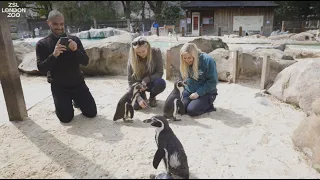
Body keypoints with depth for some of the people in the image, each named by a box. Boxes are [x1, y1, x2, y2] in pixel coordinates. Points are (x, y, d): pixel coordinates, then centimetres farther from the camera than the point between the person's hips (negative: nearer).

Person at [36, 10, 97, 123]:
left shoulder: (74, 40, 0)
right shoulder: (42, 44, -3)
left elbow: (85, 62, -6)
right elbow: (41, 68, -12)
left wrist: (76, 50, -26)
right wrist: (54, 55, -28)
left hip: (78, 83, 2)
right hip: (59, 86, -1)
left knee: (92, 113, -1)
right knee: (66, 118, -8)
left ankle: (76, 100, 30)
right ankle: (65, 103, 26)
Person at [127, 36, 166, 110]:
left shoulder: (156, 52, -19)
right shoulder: (132, 59, -18)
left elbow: (160, 73, -15)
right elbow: (131, 81, -16)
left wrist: (146, 80, -31)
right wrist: (139, 98, -26)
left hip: (151, 82, 1)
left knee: (161, 83, -34)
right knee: (136, 105, -23)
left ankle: (152, 97, 0)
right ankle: (143, 96, 15)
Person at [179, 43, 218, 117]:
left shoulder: (207, 60, -19)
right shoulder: (184, 63, -2)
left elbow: (213, 81, -17)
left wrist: (198, 93, -21)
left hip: (206, 93, -5)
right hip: (189, 91, 5)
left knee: (191, 110, -24)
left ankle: (209, 106, 5)